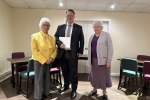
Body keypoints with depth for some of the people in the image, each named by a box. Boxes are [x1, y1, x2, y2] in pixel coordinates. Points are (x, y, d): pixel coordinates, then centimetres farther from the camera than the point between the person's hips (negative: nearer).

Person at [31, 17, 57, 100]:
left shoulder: (52, 37, 6)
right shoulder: (35, 36, -7)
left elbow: (55, 49, 7)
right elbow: (34, 50, -12)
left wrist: (51, 58, -10)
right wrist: (44, 60, -16)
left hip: (49, 61, 4)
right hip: (39, 61, -4)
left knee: (47, 78, 16)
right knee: (39, 79, 4)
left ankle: (46, 93, 35)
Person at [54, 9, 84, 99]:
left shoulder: (79, 27, 5)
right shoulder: (60, 27, 12)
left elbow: (82, 40, 2)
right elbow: (55, 37, 8)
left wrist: (80, 51, -5)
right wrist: (59, 43, -12)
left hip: (73, 54, -3)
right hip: (62, 53, 3)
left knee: (73, 73, 4)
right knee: (65, 72, 17)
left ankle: (74, 90, 23)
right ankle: (66, 86, 40)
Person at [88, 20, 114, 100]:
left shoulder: (106, 35, -6)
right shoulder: (92, 36, 11)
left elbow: (110, 49, -10)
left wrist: (109, 60, -14)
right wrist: (89, 59, 12)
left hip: (103, 60, -5)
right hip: (94, 60, 5)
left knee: (103, 75, 6)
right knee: (95, 75, 14)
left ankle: (104, 92, 23)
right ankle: (94, 90, 31)